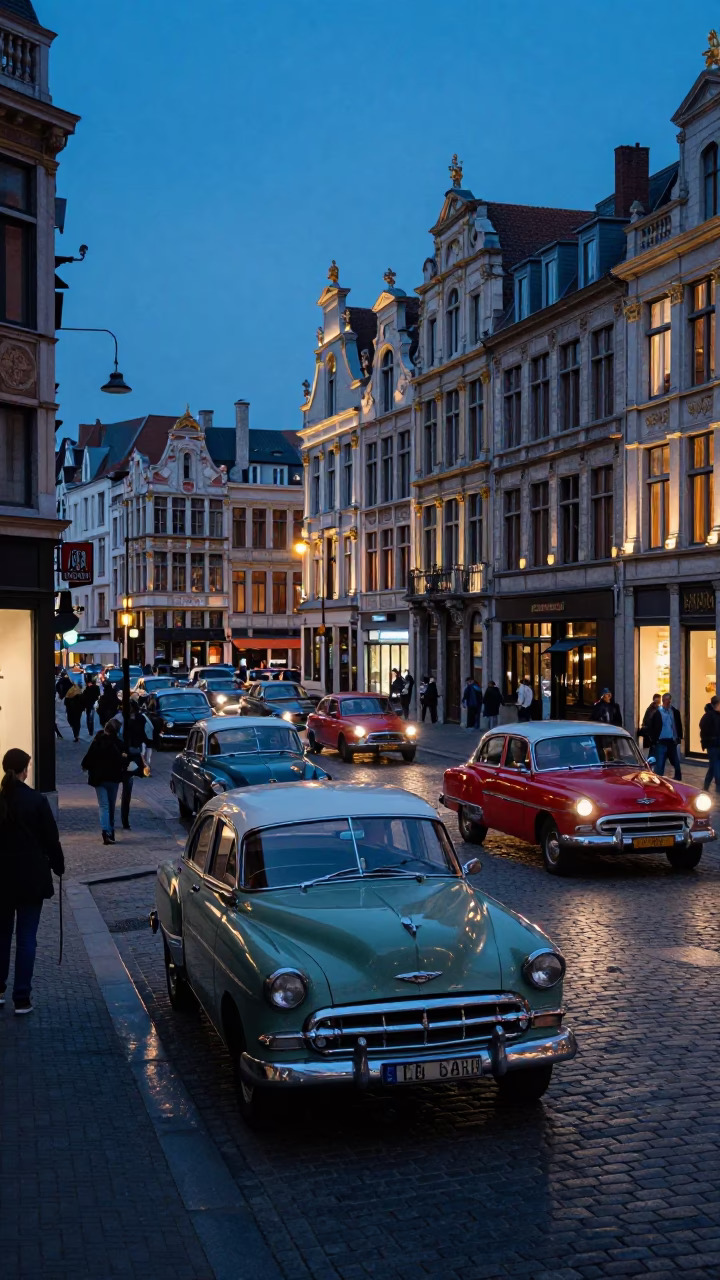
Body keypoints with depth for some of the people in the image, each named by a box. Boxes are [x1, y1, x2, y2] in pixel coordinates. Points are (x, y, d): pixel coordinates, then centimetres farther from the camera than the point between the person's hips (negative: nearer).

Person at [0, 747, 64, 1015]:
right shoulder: (36, 800, -13)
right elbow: (51, 839, -7)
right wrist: (58, 866, 9)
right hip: (31, 878, -3)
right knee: (26, 938, 3)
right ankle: (21, 998, 3)